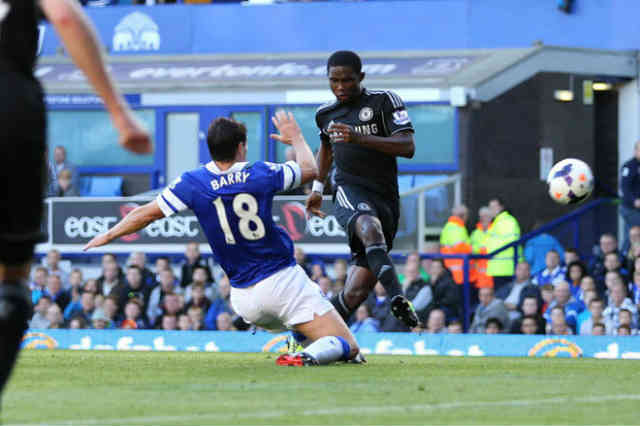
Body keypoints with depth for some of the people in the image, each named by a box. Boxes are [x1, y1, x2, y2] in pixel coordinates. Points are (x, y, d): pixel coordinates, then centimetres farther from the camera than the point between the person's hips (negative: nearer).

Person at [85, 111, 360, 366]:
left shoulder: (193, 183, -5)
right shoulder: (261, 175, -6)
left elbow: (146, 213, 3)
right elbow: (310, 170, 13)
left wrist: (108, 236, 20)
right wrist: (296, 139, 32)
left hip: (245, 300, 3)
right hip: (284, 280, -3)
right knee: (347, 347, -7)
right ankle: (309, 356, -34)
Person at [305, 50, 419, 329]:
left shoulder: (384, 101, 1)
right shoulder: (325, 114, 15)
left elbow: (407, 147, -11)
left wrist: (359, 138, -21)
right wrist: (318, 187, 32)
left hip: (385, 198, 0)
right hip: (349, 191, 0)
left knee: (357, 290, -6)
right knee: (369, 227, -38)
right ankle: (396, 296, -54)